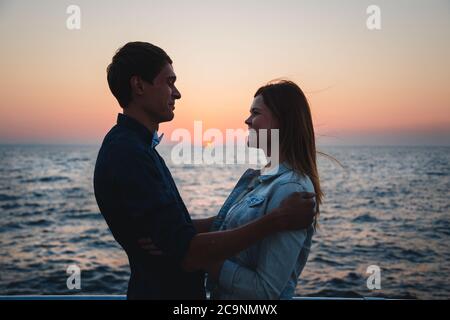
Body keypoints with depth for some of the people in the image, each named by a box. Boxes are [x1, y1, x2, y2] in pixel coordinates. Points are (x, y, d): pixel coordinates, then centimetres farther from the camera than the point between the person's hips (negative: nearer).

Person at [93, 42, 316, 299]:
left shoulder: (135, 146, 7)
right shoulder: (128, 153, -25)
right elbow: (187, 254, -29)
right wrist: (276, 221, -26)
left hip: (157, 286, 9)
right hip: (162, 290, -9)